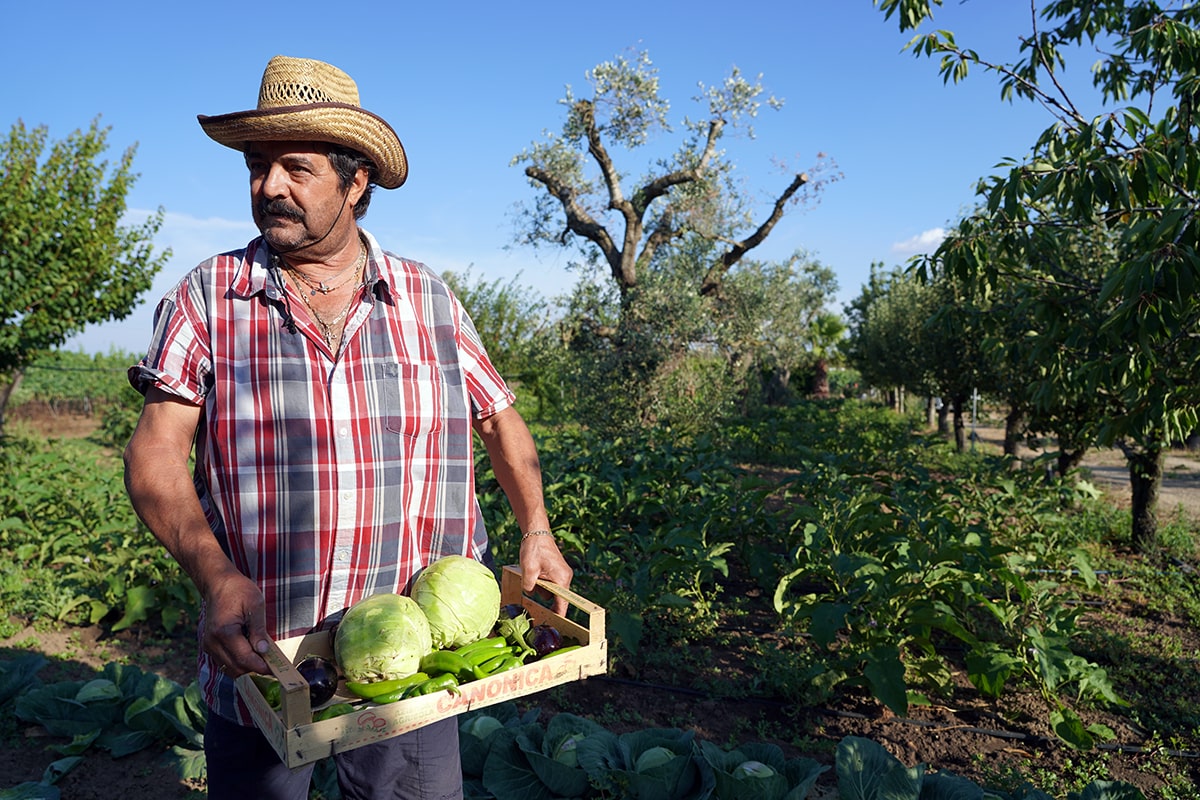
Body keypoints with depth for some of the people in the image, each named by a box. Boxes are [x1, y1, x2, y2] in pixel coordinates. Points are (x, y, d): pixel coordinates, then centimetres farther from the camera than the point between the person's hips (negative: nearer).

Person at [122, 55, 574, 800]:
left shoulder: (429, 298, 1)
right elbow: (155, 454, -6)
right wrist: (216, 575, -22)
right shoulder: (206, 297, -2)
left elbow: (500, 417, 10)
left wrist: (537, 531, -3)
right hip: (259, 657, 0)